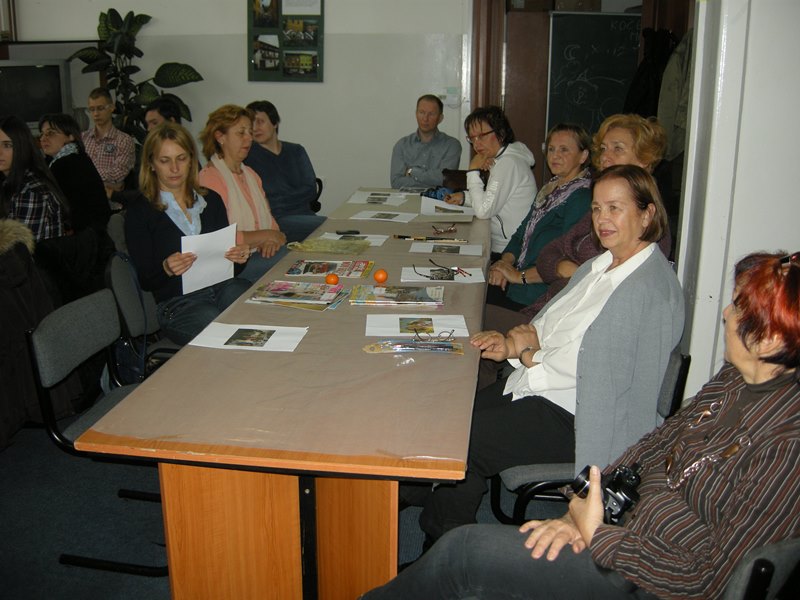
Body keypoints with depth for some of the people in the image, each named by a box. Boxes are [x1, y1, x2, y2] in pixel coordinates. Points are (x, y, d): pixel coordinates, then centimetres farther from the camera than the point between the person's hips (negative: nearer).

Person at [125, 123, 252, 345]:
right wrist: (166, 269, -20)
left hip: (224, 287, 4)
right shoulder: (139, 210, 4)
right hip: (177, 303, -4)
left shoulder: (211, 199, 17)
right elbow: (146, 280, 2)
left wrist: (239, 255, -2)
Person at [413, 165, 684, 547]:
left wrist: (526, 354, -8)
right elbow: (552, 322, 16)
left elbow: (593, 371, -22)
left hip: (575, 419, -9)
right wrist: (514, 340, -6)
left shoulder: (648, 290, -19)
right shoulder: (603, 264, 11)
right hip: (543, 391, 9)